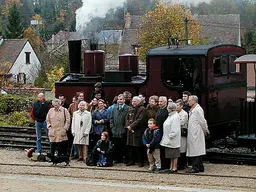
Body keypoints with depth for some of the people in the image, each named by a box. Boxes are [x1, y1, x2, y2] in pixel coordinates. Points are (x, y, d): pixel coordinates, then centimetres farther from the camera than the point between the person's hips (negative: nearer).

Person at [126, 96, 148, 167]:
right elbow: (127, 118, 14)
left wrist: (131, 126, -15)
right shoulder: (130, 109, 17)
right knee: (130, 146, 9)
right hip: (130, 130, 7)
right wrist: (128, 126, -4)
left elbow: (140, 120, -16)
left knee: (138, 147, -5)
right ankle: (131, 160, 18)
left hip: (138, 131, -7)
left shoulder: (142, 109, -7)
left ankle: (140, 162, 2)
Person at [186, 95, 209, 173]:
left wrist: (205, 130, -3)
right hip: (192, 133, 10)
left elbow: (202, 121, -14)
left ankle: (196, 168, -9)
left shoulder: (198, 109, -14)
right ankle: (200, 167, 18)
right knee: (197, 151, 13)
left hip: (196, 134, -10)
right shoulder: (192, 110, 17)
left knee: (196, 151, -9)